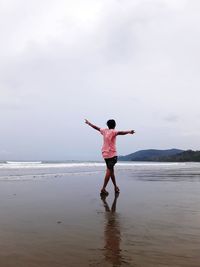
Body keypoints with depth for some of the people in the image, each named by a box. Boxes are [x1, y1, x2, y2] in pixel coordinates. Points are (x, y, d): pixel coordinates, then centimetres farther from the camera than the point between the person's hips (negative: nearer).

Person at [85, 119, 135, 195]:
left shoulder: (104, 131, 10)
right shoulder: (113, 132, -9)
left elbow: (96, 127, 24)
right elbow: (120, 132, -30)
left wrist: (89, 123, 41)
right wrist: (129, 132, -46)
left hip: (105, 154, 8)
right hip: (112, 154, -8)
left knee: (110, 170, 15)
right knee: (109, 171, -7)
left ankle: (115, 187, 26)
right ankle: (103, 188, -12)